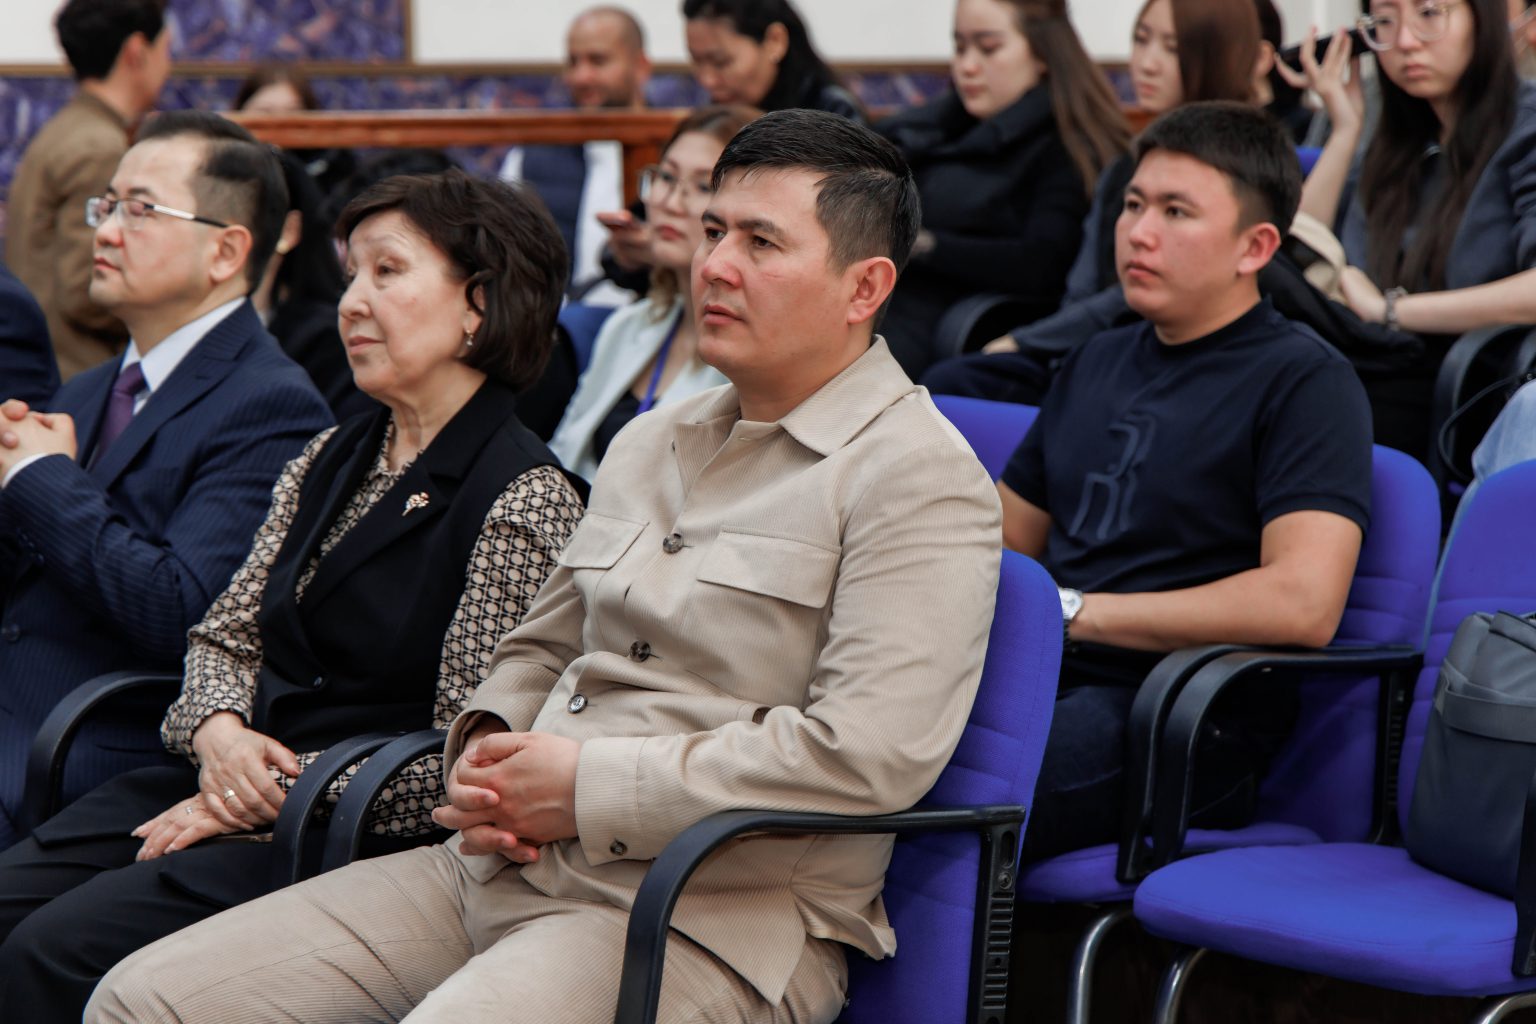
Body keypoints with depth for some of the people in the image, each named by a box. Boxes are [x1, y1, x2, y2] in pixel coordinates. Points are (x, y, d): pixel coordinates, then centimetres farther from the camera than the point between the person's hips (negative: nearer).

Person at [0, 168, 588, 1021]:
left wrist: (264, 800, -13)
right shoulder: (326, 462, 16)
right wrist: (220, 735, -5)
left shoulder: (526, 501, -9)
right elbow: (225, 636, 18)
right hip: (225, 787, 7)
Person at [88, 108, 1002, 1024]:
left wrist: (590, 784, -14)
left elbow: (871, 753, -18)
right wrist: (485, 749, 4)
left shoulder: (920, 477, -6)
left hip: (708, 925, -8)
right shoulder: (647, 446, 21)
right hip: (497, 871, 8)